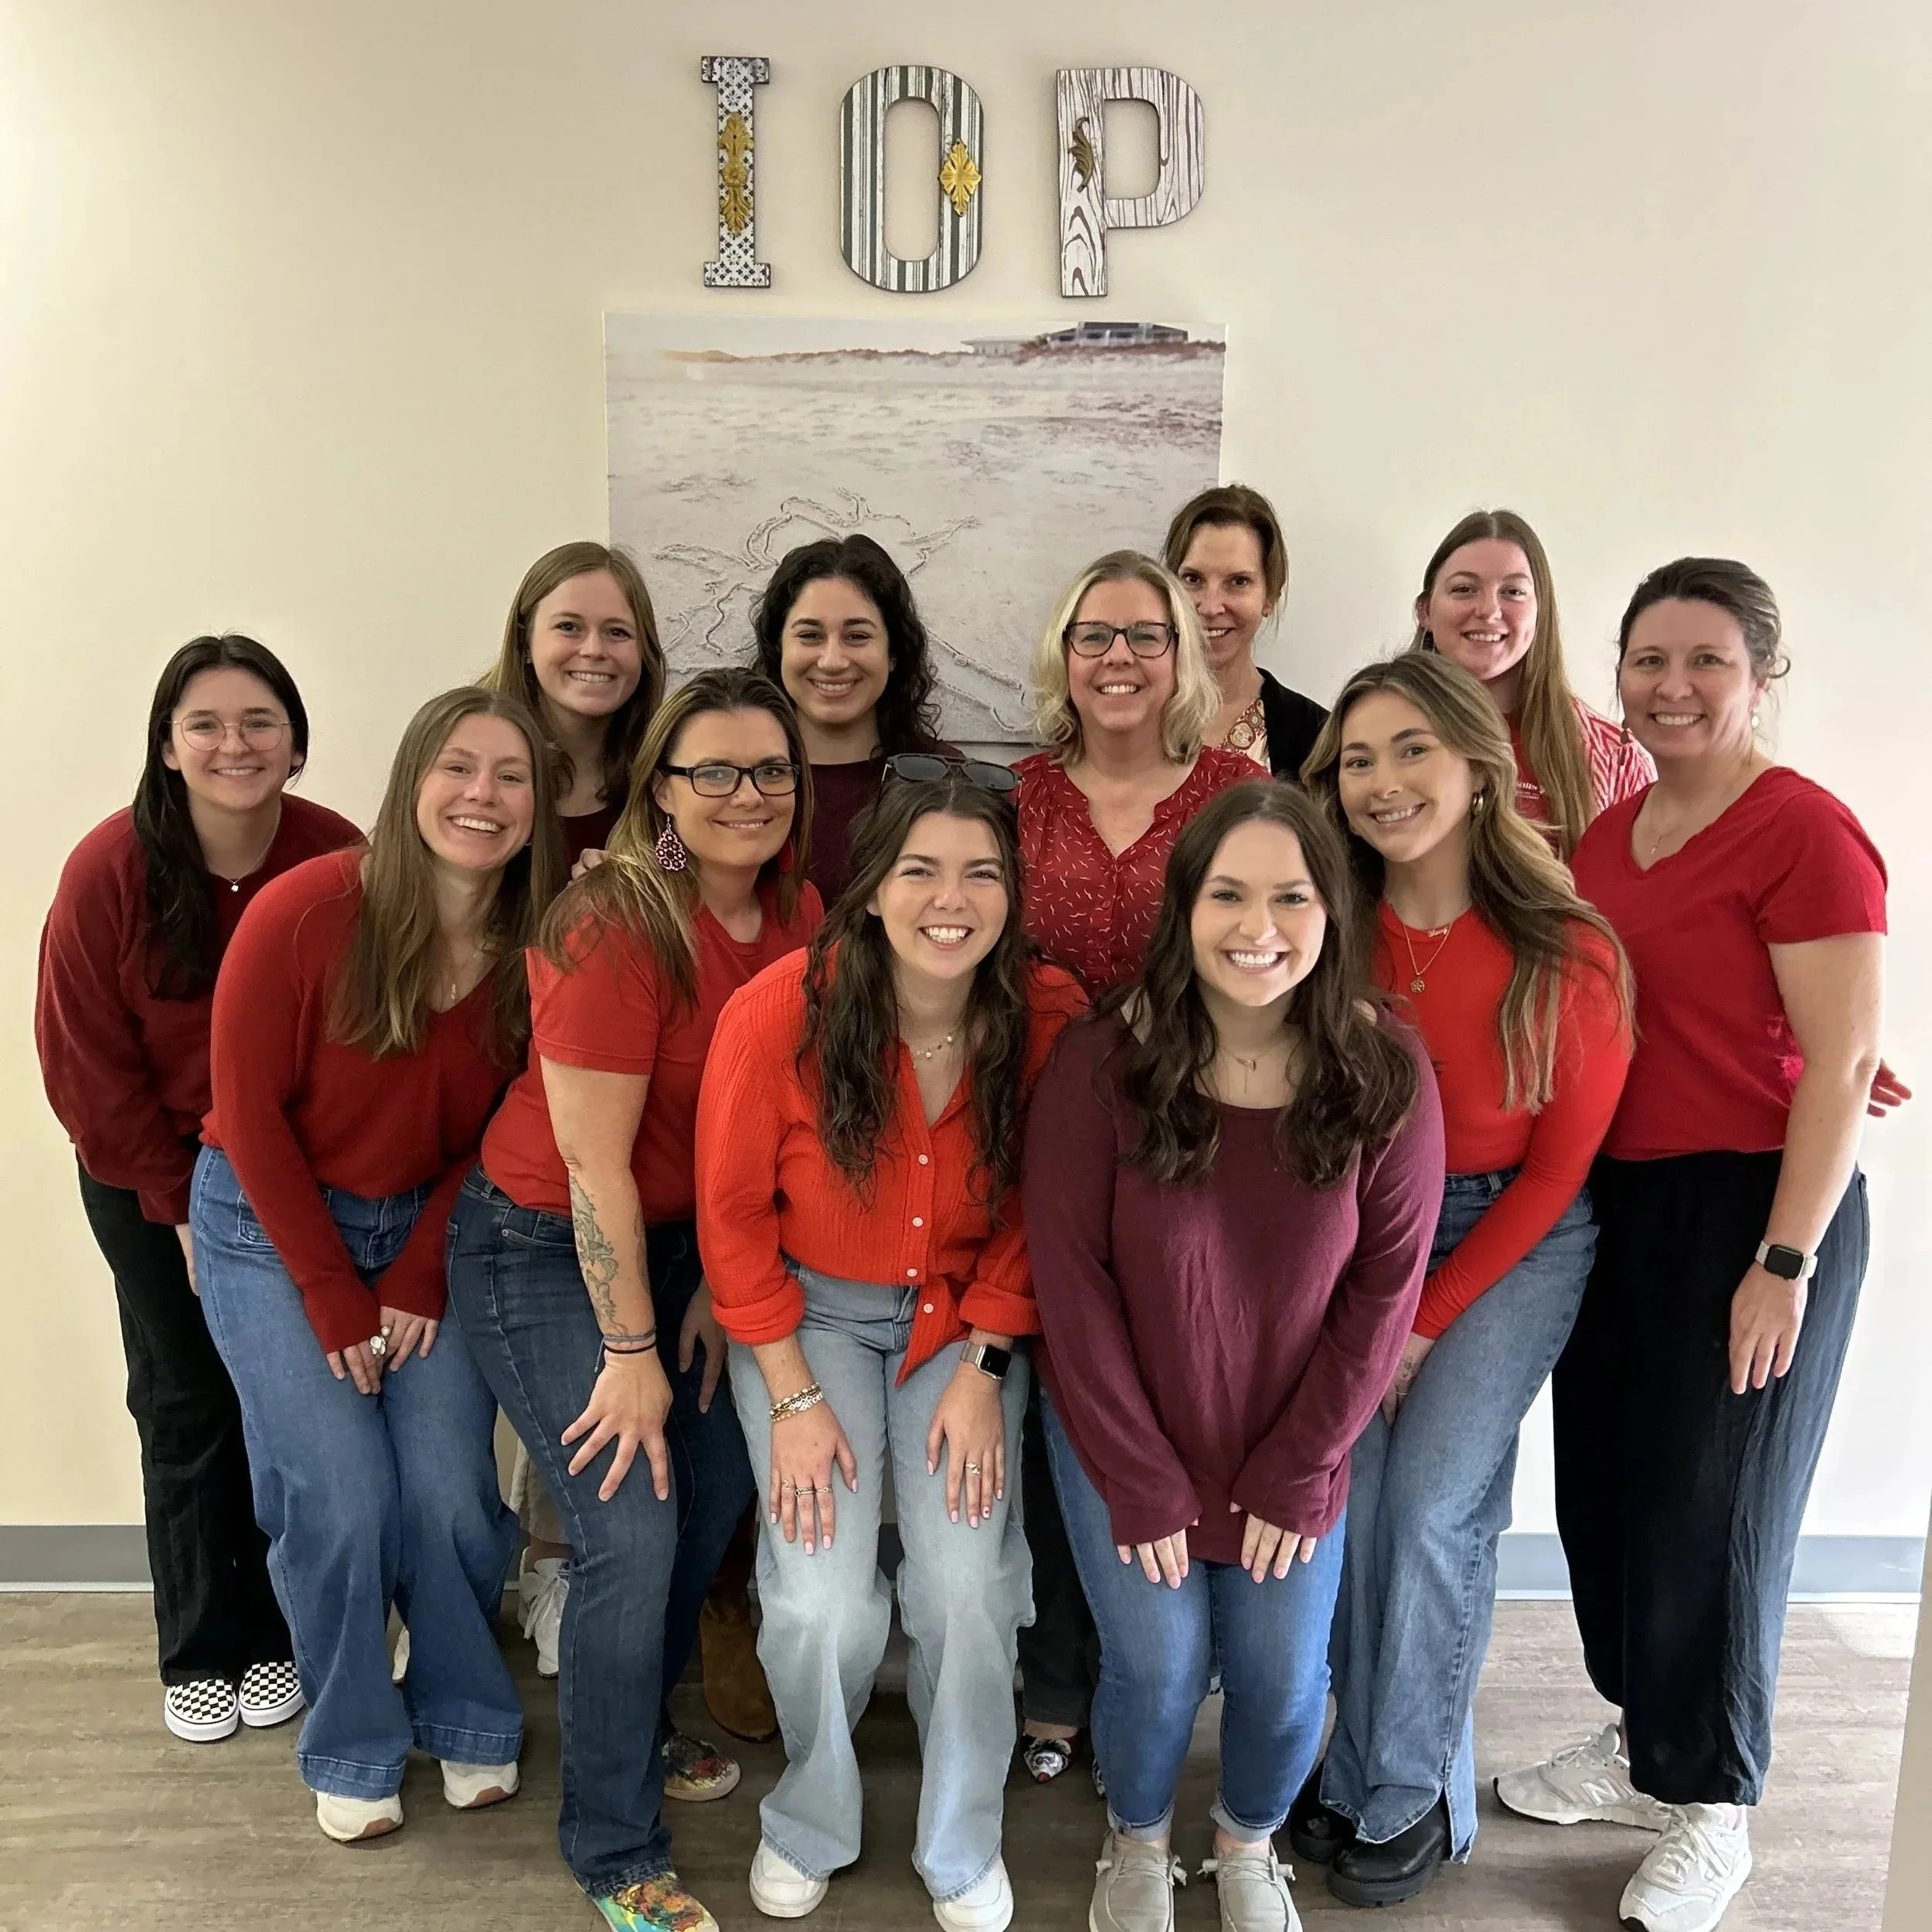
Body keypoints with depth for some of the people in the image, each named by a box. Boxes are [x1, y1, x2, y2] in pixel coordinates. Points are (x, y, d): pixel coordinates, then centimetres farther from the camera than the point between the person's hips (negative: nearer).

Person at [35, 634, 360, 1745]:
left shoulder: (341, 862, -17)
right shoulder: (111, 870, -17)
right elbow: (86, 1061, -10)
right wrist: (180, 1205, -9)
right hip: (150, 1176, 0)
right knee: (185, 1405, 7)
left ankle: (276, 1634, 25)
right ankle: (199, 1651, 25)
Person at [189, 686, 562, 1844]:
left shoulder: (540, 949, -12)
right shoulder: (306, 911, -20)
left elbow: (496, 1136, -2)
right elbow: (249, 1109, -13)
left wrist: (417, 1282, -8)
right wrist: (335, 1296, -11)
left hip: (431, 1230, 2)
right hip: (271, 1227, -2)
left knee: (450, 1494, -8)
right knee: (341, 1495, -9)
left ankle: (467, 1716, 22)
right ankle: (353, 1748, 19)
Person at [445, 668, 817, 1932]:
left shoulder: (797, 918, -5)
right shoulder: (619, 927, -26)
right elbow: (597, 1166, -23)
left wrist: (720, 1285, 1)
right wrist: (631, 1353, -17)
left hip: (677, 1234, 7)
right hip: (541, 1246, -7)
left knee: (719, 1486, 12)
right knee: (632, 1532, -7)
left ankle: (641, 1728, 41)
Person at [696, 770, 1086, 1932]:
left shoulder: (1051, 1017, -19)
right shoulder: (781, 1012, -24)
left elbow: (1037, 1214, -4)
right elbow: (732, 1213, -10)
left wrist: (984, 1367, -9)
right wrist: (793, 1397, -10)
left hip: (965, 1315, 1)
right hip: (811, 1308, -1)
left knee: (967, 1586, -11)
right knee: (824, 1602, -11)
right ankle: (811, 1825, 25)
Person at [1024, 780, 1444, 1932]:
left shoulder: (1388, 1075, -14)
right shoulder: (1103, 1067, -18)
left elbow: (1384, 1288, -8)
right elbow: (1072, 1280, -13)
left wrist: (1296, 1473, -8)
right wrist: (1142, 1481, -11)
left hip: (1296, 1445, 2)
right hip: (1121, 1435, -1)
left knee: (1285, 1679, 3)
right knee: (1158, 1665, -2)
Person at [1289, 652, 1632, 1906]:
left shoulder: (1568, 954, -14)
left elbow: (1560, 1162, -6)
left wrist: (1427, 1321, -7)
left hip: (1512, 1240, -2)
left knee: (1433, 1507, -6)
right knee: (1350, 1501, -2)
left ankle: (1417, 1799, 17)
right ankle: (1358, 1773, 21)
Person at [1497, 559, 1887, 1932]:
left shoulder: (1805, 832, -13)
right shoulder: (1609, 831, 9)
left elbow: (1841, 1064, -16)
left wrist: (1784, 1263, -17)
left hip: (1751, 1205, -7)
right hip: (1615, 1199, 7)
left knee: (1709, 1507, 6)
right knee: (1603, 1483, 15)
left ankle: (1710, 1806, 29)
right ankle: (1641, 1741, 38)